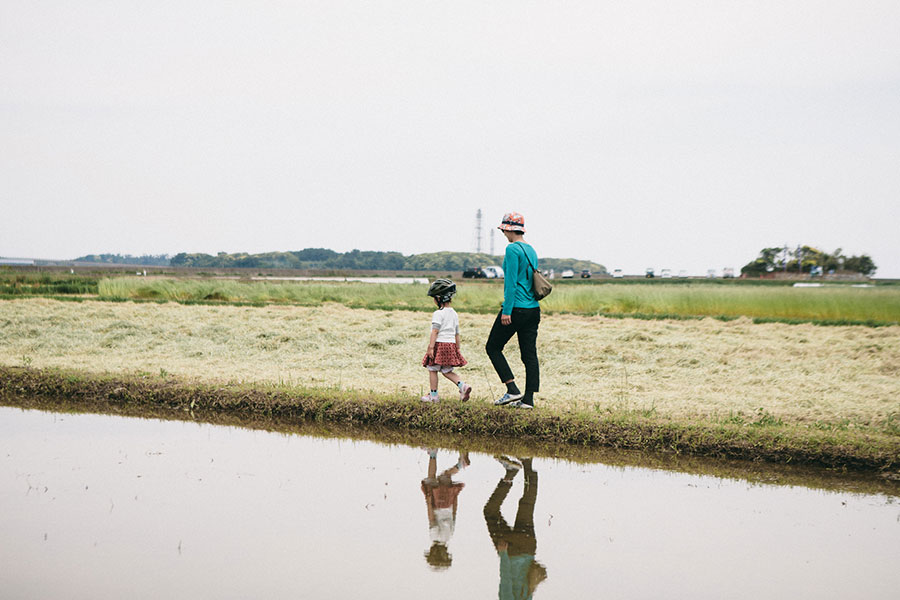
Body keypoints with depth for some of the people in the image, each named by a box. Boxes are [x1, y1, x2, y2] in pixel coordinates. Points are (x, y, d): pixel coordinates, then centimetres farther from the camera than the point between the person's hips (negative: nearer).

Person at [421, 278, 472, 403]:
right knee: (447, 371, 14)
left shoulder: (438, 314, -10)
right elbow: (457, 334, 18)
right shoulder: (454, 314, 13)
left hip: (440, 344, -7)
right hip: (451, 345, 7)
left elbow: (435, 331, -17)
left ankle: (433, 395, 9)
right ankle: (462, 385, -6)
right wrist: (457, 349, 23)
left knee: (432, 369, 6)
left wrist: (431, 347, -19)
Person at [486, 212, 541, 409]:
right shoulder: (531, 250, 14)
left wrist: (507, 310, -18)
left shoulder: (513, 249, -12)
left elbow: (511, 282, -17)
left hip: (516, 308, -8)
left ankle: (513, 390, -3)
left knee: (493, 347, 4)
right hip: (534, 309, 8)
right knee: (529, 354, 7)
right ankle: (528, 398, 6)